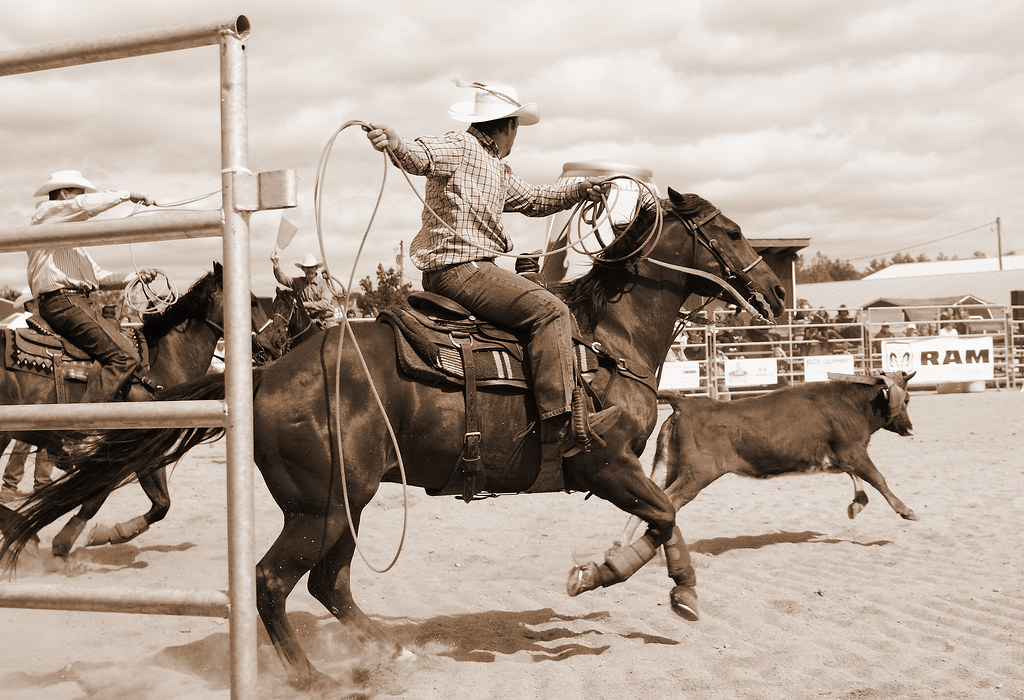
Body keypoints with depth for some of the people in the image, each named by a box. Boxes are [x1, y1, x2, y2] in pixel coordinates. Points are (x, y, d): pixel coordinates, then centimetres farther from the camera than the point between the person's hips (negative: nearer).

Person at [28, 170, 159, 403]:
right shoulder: (47, 212, 4)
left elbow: (98, 276, 26)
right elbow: (87, 205, -14)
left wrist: (135, 277, 12)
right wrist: (128, 195, -3)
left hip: (77, 303, 10)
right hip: (62, 302, -10)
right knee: (125, 357, -22)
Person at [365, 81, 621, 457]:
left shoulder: (498, 170, 26)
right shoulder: (460, 148, -4)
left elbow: (532, 198, 35)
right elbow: (422, 155, -23)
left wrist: (578, 190, 21)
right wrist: (395, 143, -46)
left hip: (477, 269, 11)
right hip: (458, 268, -11)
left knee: (560, 311, 18)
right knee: (549, 310, -20)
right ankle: (562, 426, -26)